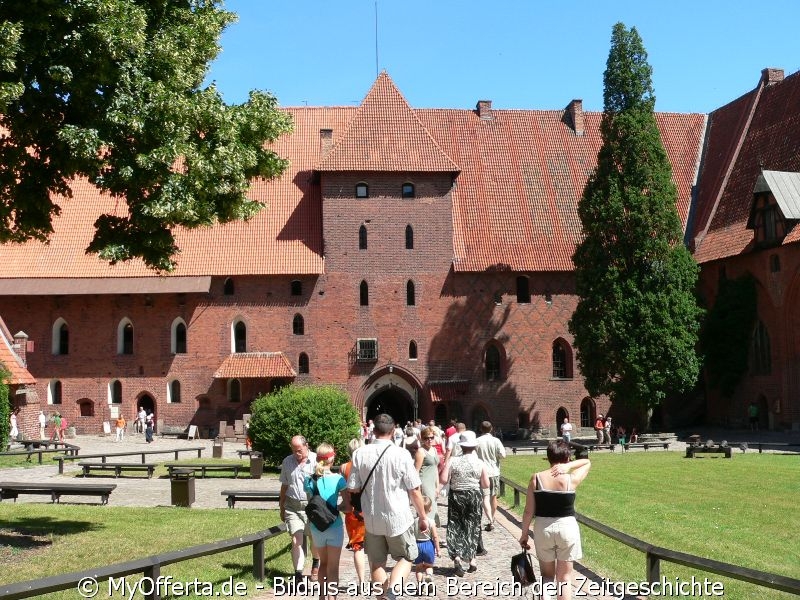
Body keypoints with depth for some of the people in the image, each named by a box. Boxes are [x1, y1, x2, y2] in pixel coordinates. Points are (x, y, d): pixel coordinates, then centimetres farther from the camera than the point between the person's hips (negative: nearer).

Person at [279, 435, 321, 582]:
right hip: (293, 506, 2)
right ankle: (298, 574, -11)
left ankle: (315, 565, 37)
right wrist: (281, 508, 19)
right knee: (296, 540, -10)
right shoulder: (287, 462, 8)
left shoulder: (316, 460, -4)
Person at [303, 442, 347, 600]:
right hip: (334, 526, -3)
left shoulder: (309, 480, -2)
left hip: (316, 527, 4)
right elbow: (347, 506, -10)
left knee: (323, 563, 23)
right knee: (333, 567, 6)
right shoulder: (338, 479, -12)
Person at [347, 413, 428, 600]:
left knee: (377, 562, 18)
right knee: (406, 558, 14)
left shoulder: (360, 454, -9)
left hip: (371, 519, 2)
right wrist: (423, 517, 5)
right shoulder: (401, 454, -14)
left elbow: (352, 488, -2)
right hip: (398, 518, -2)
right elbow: (414, 491, -9)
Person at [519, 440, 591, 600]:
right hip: (567, 527, -1)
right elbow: (587, 462, 8)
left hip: (543, 527, 1)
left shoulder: (537, 478, -8)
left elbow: (529, 511, -5)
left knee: (546, 575, 19)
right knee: (564, 577, 10)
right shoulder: (572, 479, -11)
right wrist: (568, 466, -9)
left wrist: (524, 534, 5)